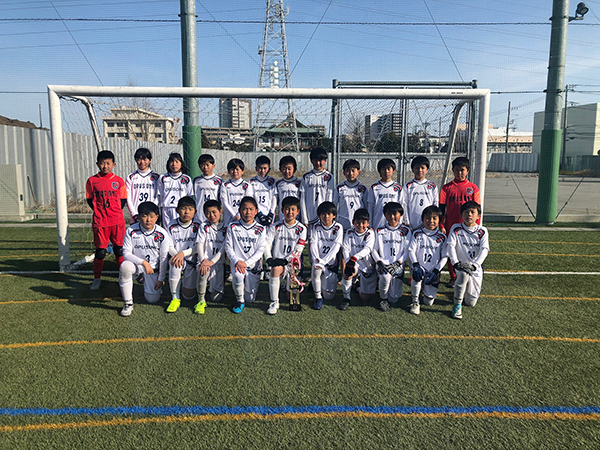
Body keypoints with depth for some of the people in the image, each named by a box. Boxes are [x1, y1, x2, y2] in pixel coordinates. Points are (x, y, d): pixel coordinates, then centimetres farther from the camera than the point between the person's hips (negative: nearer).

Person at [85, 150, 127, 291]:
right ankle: (97, 279, 19)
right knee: (100, 250, 4)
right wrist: (100, 212, -1)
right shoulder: (92, 181, 3)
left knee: (119, 249, 8)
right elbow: (90, 199, 9)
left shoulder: (119, 181, 4)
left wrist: (116, 212, -2)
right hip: (100, 222, -1)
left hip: (117, 221, 1)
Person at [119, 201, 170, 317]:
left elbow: (164, 258, -7)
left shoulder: (162, 234, -14)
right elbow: (126, 253, -14)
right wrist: (143, 262, -27)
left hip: (153, 268, 0)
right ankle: (128, 303, -20)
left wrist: (161, 279, -6)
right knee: (124, 266, -37)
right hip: (136, 264, 0)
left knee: (153, 299, -7)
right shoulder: (131, 231, -15)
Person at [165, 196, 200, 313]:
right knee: (175, 264, -39)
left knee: (189, 296, -6)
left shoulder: (197, 226, -5)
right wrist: (176, 255, -25)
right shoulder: (172, 226, -2)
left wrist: (183, 253, -27)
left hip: (192, 260, 0)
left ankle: (186, 282, 33)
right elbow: (170, 246, -3)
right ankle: (175, 298, -21)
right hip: (177, 256, 1)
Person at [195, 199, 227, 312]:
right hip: (204, 261, 0)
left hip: (218, 262, 0)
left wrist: (212, 261, -16)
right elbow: (200, 245, -2)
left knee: (216, 298, -8)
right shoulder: (204, 227, 7)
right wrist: (203, 260, -18)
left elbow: (223, 248, -3)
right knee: (203, 272, -38)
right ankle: (201, 301, -17)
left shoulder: (225, 229, 5)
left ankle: (216, 288, 29)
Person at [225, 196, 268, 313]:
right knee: (237, 276, -36)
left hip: (253, 264, 1)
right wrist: (237, 261, -17)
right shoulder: (233, 227, 1)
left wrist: (246, 263, -15)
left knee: (250, 299, -1)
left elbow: (260, 250, -3)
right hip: (237, 262, -1)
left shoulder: (260, 229, 1)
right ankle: (239, 301, -8)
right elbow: (228, 247, -1)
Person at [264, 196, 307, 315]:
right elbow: (267, 244, 2)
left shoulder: (301, 229, 4)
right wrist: (269, 258, -14)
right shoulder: (276, 227, 8)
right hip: (277, 261, 1)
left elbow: (298, 250, -4)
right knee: (275, 269, -35)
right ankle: (274, 302, -20)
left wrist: (285, 260, -16)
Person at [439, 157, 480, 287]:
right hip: (450, 227, 1)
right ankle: (453, 278, 24)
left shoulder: (473, 188, 2)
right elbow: (441, 209, 3)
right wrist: (441, 226, -2)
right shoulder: (447, 188, 1)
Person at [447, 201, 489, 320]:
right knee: (464, 274, -39)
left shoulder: (482, 231, -1)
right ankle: (457, 305, -22)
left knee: (471, 302, -2)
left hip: (476, 267, 1)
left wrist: (474, 265, -24)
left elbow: (484, 250, -10)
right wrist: (455, 262, -25)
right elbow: (451, 246, -11)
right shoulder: (456, 229, -2)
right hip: (461, 265, -1)